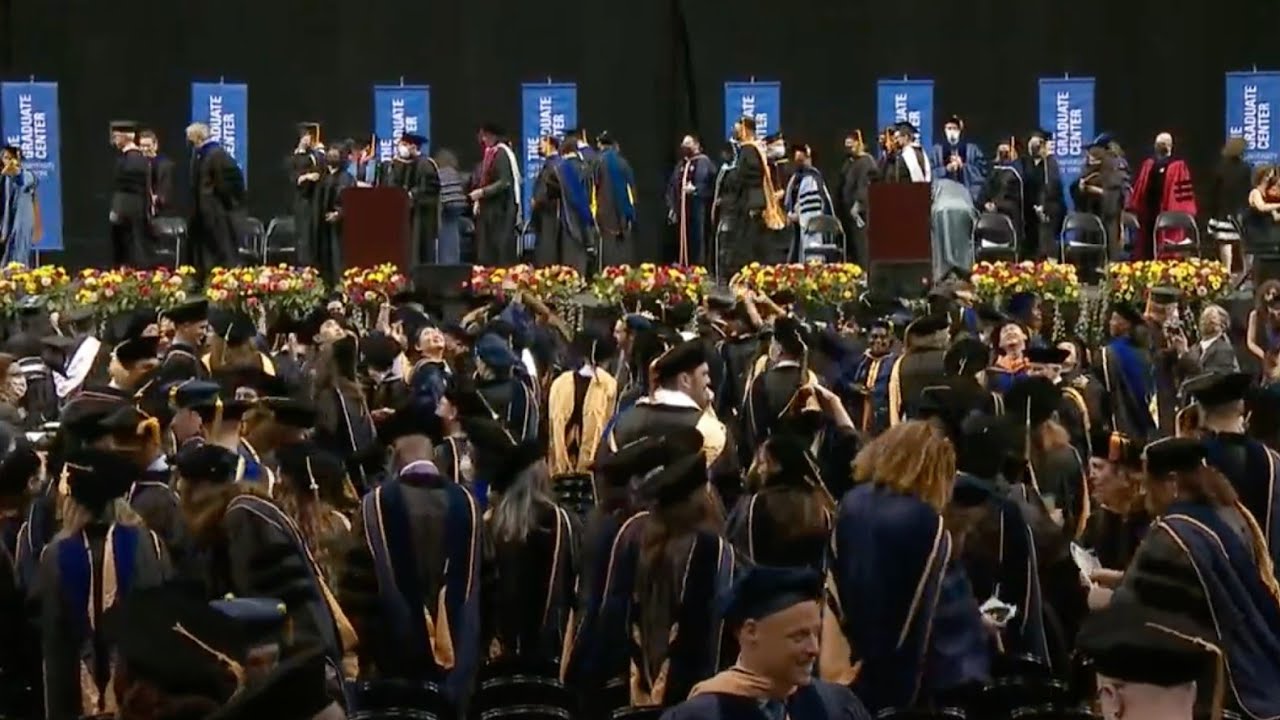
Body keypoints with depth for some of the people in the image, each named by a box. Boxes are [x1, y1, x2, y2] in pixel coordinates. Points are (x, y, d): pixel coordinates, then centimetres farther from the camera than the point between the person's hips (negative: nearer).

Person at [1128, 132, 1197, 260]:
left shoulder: (1178, 166, -3)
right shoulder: (1148, 165, 12)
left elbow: (1184, 191, -6)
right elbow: (1139, 188, 14)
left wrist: (1185, 214, -12)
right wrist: (1133, 210, 9)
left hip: (1170, 214, -5)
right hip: (1149, 213, 5)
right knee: (1147, 253, 10)